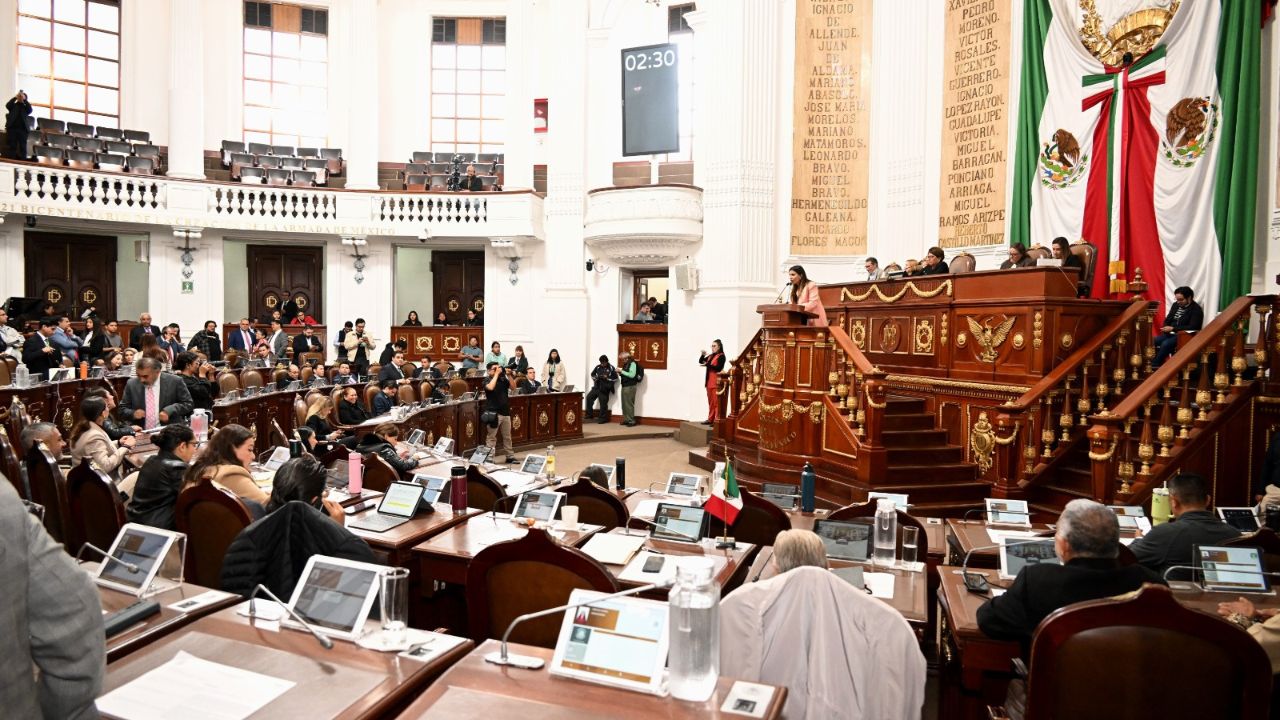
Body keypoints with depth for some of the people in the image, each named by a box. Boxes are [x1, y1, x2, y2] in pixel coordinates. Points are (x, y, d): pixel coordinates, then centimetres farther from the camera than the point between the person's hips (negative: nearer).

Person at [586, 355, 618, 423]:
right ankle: (589, 414, 9)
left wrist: (607, 378, -16)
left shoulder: (611, 368, -5)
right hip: (596, 387, 4)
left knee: (603, 403, -2)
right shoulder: (598, 367, 5)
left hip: (605, 389, -4)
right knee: (589, 397, -4)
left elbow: (615, 379, -5)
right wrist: (595, 378, -3)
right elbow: (592, 374, 19)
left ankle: (602, 418, 10)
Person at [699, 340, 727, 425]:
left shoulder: (721, 356, -5)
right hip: (709, 381, 7)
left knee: (716, 402, -8)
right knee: (710, 402, 9)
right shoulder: (710, 356, 17)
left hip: (716, 382, -7)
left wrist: (707, 365, -19)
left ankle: (717, 420, -8)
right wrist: (703, 355, 1)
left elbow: (718, 368, -16)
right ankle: (710, 419, 13)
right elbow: (700, 361, 18)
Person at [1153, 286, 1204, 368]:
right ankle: (1159, 363, -17)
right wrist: (1166, 328, -7)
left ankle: (1154, 365, -22)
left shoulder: (1196, 309, -10)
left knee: (1165, 344, -32)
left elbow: (1192, 327, -20)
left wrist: (1173, 328, -24)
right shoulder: (1176, 305, 11)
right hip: (1171, 333, 7)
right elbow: (1168, 319, 17)